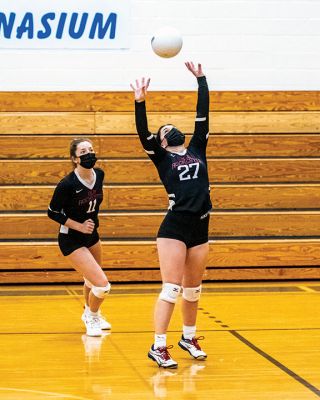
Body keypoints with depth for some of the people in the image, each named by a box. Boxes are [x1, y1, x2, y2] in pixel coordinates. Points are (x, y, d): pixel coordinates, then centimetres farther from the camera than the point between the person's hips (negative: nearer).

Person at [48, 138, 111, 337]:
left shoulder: (99, 175, -8)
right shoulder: (67, 184, -27)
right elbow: (52, 213, -16)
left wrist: (93, 221, 14)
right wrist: (80, 226, -19)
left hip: (91, 235, 7)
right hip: (71, 240, -7)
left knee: (92, 280, 25)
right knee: (102, 285, -14)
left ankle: (90, 313, 53)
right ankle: (92, 318, 15)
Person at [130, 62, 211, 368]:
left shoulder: (197, 150, 15)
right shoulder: (162, 158, 5)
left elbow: (203, 116, 11)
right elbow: (143, 133, -10)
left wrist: (201, 81, 10)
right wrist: (140, 102, -21)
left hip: (200, 228, 5)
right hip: (174, 227, -5)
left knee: (193, 288, 14)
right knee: (171, 288, -10)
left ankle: (189, 337, 28)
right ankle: (158, 347, -7)